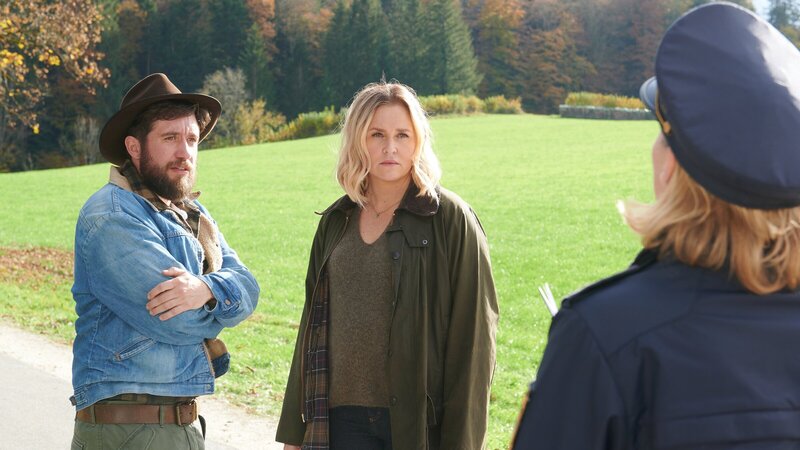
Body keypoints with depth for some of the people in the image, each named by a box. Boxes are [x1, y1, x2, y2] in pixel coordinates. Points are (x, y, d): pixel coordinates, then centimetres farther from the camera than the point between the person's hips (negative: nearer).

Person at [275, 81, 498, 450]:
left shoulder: (450, 219, -5)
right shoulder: (336, 222, 10)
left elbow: (472, 334, -8)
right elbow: (313, 327, 14)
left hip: (421, 419, -4)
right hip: (344, 418, 4)